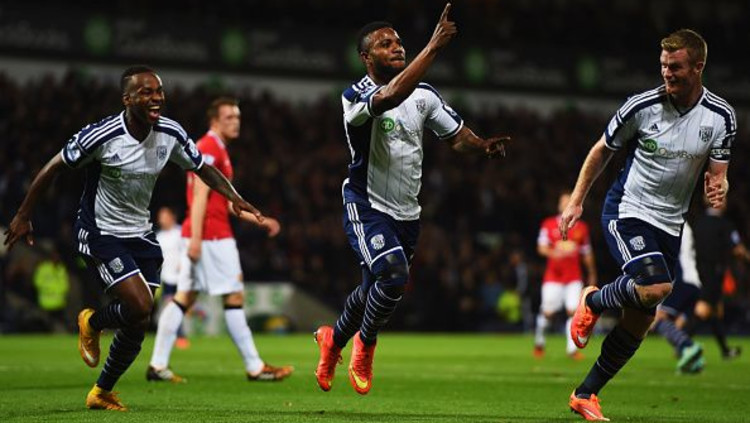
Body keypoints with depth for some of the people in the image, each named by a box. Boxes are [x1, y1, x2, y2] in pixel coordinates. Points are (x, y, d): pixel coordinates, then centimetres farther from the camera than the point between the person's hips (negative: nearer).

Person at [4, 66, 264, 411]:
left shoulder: (171, 133, -6)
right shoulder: (101, 136, -21)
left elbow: (202, 168, 10)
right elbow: (55, 167, -9)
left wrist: (234, 198, -6)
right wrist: (23, 215, -4)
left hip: (141, 234, 6)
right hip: (100, 233, -6)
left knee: (139, 324, 5)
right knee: (140, 306, -21)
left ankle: (102, 392, 27)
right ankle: (92, 323, 13)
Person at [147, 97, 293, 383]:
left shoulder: (217, 150, 21)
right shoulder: (210, 148, -10)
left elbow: (226, 202, 26)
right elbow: (200, 196, -18)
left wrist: (260, 220, 23)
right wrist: (195, 238, -23)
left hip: (201, 236, 10)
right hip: (212, 236, -10)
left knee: (184, 298, 7)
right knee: (234, 296, -5)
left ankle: (158, 365, 5)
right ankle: (254, 367, -1)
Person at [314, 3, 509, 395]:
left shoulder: (424, 95, 2)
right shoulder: (356, 96, -19)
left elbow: (456, 134, 7)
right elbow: (392, 96, -40)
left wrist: (483, 145, -17)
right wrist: (433, 48, -42)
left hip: (407, 213, 6)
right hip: (366, 206, -6)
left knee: (372, 291, 15)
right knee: (394, 275, -26)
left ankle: (333, 339, 44)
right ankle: (365, 342, 1)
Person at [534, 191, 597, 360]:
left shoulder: (581, 228, 8)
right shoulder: (549, 224, 1)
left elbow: (587, 253, 16)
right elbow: (541, 247, -5)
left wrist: (592, 274, 19)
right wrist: (553, 253, -26)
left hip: (574, 278, 2)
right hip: (553, 276, -2)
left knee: (574, 311, -10)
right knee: (547, 312, -1)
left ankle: (572, 349, -5)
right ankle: (539, 341, 23)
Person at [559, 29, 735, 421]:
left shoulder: (721, 116, -4)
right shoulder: (642, 106, -12)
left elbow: (717, 174, 2)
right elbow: (602, 151, 2)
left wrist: (718, 189, -22)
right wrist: (576, 201, 1)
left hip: (669, 225, 4)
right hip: (627, 211, -4)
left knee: (640, 320, 5)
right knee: (656, 287, -30)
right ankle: (593, 301, 1)